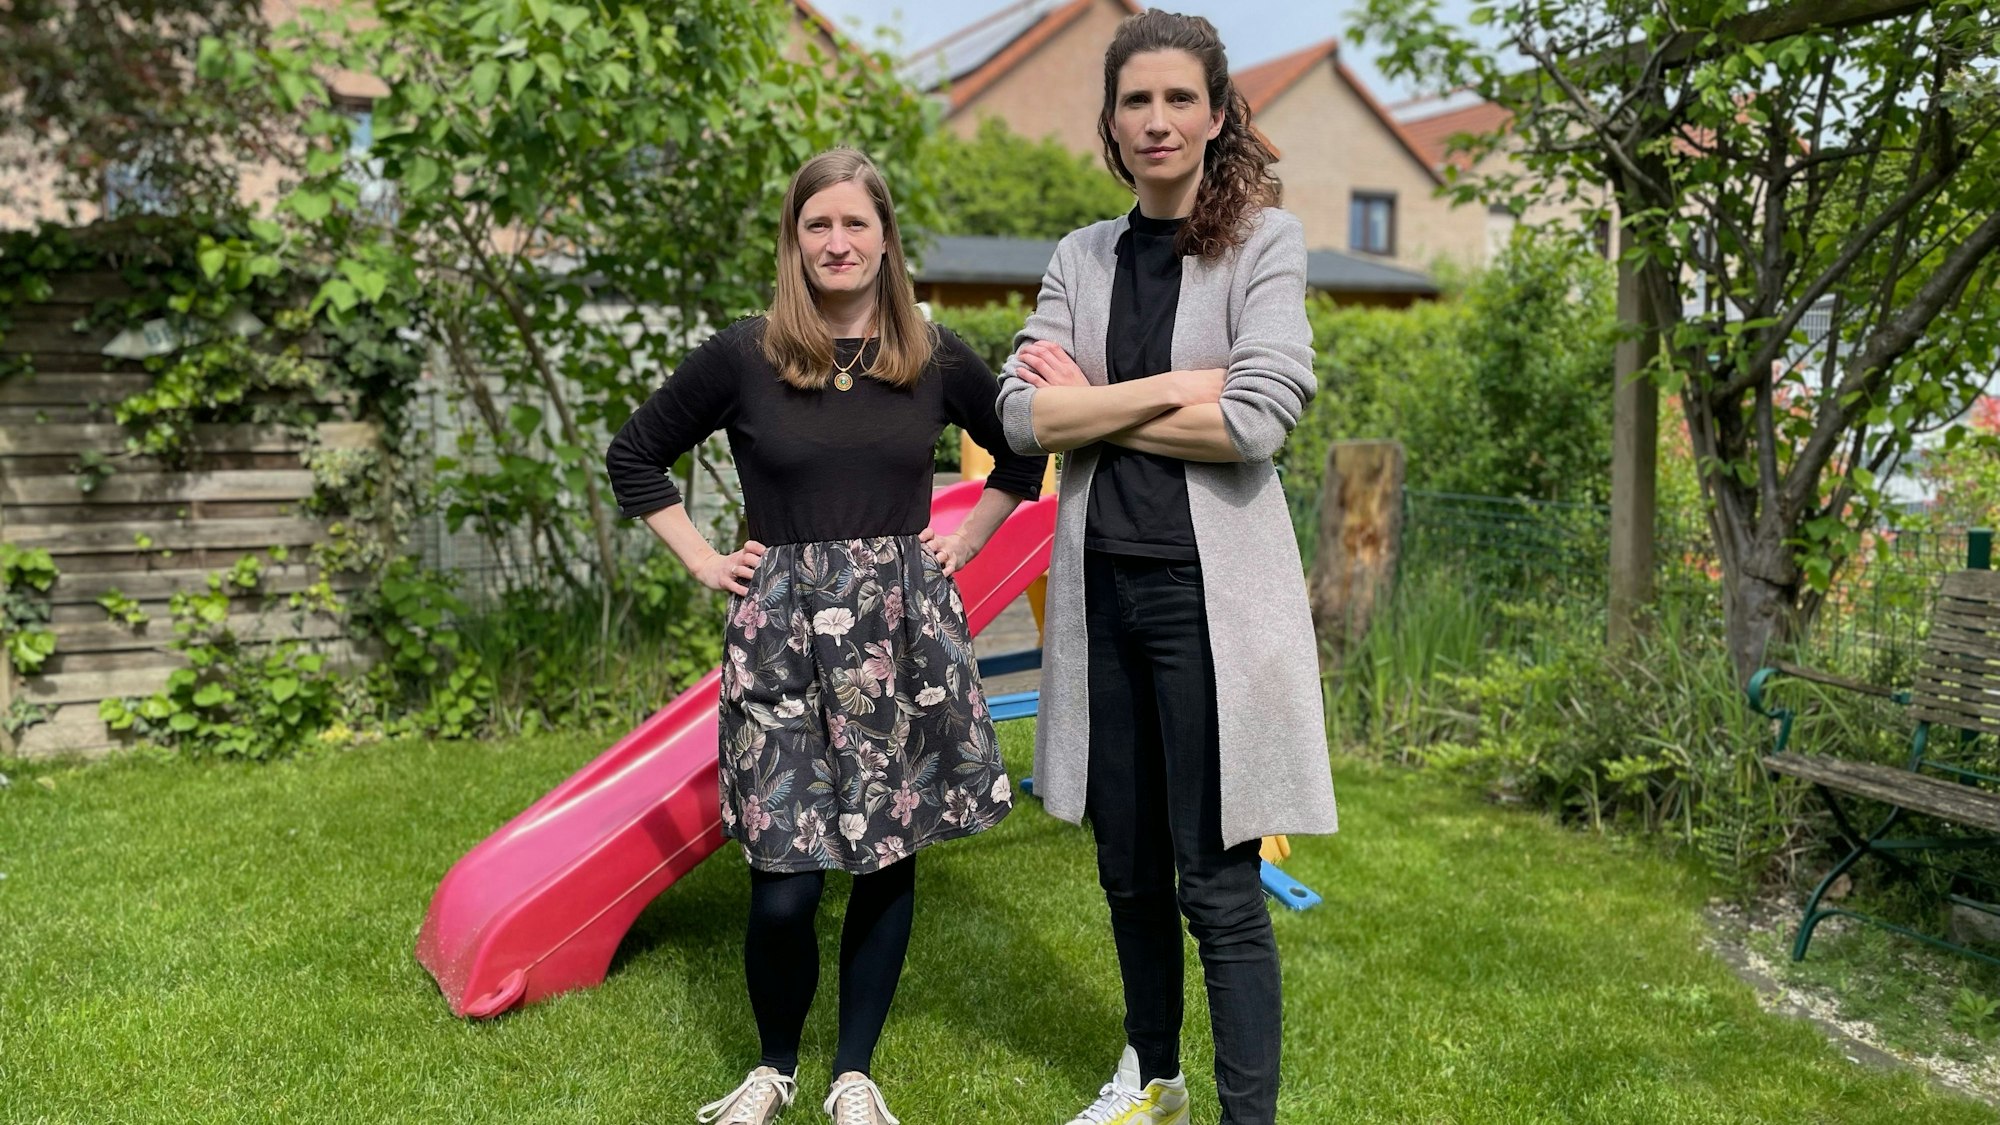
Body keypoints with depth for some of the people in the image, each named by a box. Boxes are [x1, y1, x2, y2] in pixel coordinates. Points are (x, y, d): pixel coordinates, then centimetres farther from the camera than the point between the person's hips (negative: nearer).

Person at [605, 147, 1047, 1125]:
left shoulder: (934, 358, 4)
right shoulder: (744, 356, -1)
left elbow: (1023, 454, 19)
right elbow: (634, 456, 9)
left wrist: (965, 540, 9)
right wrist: (704, 561, 3)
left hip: (905, 633, 2)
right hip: (782, 635, -2)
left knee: (890, 857, 7)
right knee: (785, 884, -5)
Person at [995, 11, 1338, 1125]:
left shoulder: (1264, 239, -2)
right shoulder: (1083, 257, 11)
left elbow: (1258, 418, -16)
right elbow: (1024, 415, -3)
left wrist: (1090, 405, -9)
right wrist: (1174, 387, -12)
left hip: (1210, 592, -5)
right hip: (1102, 585, 5)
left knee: (1219, 886, -3)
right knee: (1129, 868, 16)